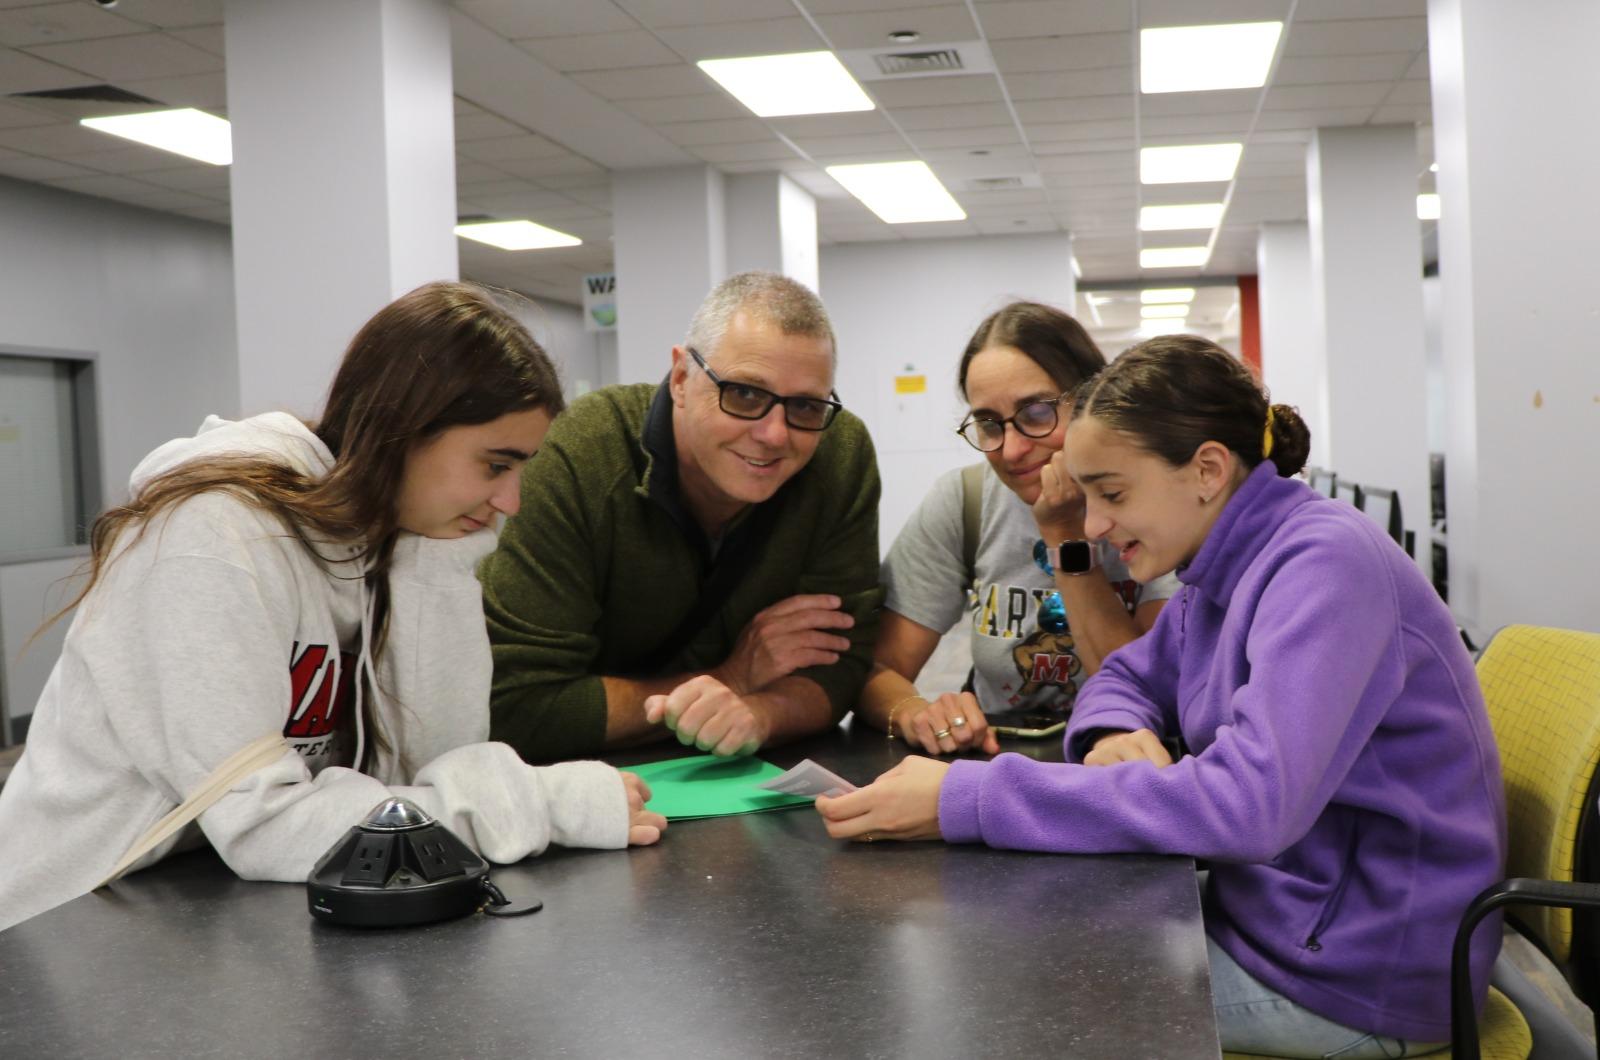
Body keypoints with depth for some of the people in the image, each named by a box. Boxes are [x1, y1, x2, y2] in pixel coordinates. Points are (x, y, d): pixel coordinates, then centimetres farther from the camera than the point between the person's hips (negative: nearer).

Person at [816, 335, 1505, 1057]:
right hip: (1270, 911, 8)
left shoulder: (1326, 563, -23)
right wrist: (1116, 733, -8)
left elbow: (1245, 802, -33)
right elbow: (1128, 676, 20)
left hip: (1354, 970, -8)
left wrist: (965, 800, -33)